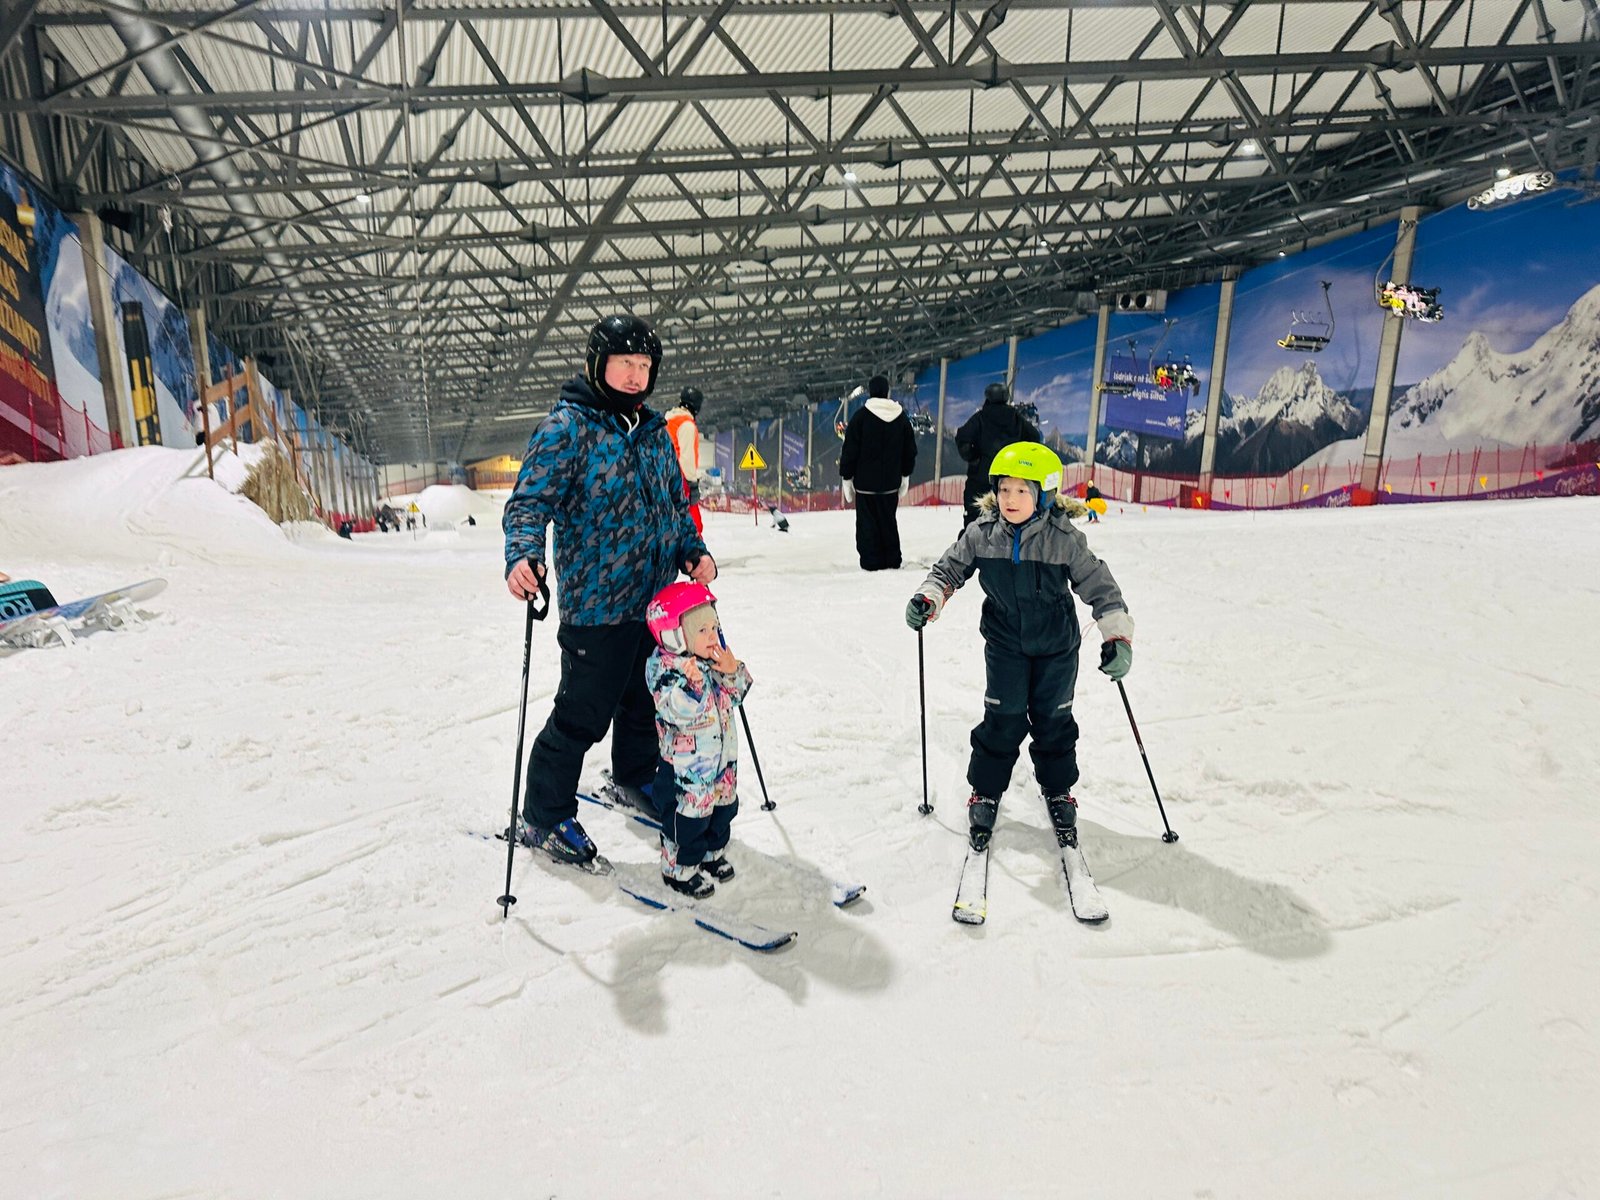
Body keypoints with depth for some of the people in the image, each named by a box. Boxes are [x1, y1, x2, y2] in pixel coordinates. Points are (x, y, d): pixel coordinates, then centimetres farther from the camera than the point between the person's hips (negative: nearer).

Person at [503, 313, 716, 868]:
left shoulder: (654, 431, 12)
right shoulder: (566, 427, -10)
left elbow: (675, 501, 20)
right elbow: (530, 501, -16)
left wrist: (692, 550, 4)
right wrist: (523, 555, -35)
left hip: (656, 600, 7)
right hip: (596, 605, -7)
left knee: (645, 698, 22)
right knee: (582, 715, 0)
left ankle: (635, 779, 46)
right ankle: (544, 819, 20)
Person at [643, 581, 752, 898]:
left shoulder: (713, 660, 1)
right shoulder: (664, 669, -22)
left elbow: (734, 696, 6)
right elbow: (682, 713, -32)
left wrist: (733, 672, -12)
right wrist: (693, 683, -48)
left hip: (722, 758, 8)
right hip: (686, 767, -8)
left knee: (723, 808, 21)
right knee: (689, 817, 6)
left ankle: (713, 853, 44)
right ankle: (680, 869, 26)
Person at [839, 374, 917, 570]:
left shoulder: (861, 416, -9)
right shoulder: (901, 417, 5)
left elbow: (849, 450, -8)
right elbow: (910, 450, 13)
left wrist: (847, 477, 0)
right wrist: (905, 475, 23)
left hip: (865, 481, -4)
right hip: (891, 482, 4)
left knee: (867, 523, 1)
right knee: (888, 521, 14)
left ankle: (870, 563, -1)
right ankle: (892, 562, 16)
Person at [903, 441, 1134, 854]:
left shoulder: (1064, 540, -15)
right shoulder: (981, 535, -11)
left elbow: (1098, 584, -8)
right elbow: (950, 567, 2)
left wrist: (1118, 635, -13)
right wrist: (928, 598, -16)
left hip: (1057, 646, 0)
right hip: (1005, 645, 0)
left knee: (1053, 720, 12)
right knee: (1002, 720, 2)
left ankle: (1058, 791, 34)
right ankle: (986, 792, 22)